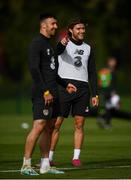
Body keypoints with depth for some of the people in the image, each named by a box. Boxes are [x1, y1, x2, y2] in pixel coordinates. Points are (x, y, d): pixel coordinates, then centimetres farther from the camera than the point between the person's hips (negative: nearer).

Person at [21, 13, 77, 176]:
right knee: (39, 126, -14)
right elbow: (34, 69, -17)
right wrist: (45, 91, -21)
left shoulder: (48, 45, 20)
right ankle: (26, 165, -11)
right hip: (42, 94, -10)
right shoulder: (36, 44, -9)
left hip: (52, 94, 10)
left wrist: (65, 85, 27)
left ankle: (45, 165, 12)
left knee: (50, 127, 8)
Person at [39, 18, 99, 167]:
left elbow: (92, 73, 18)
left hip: (83, 88, 4)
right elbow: (58, 50, -22)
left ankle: (76, 157, 5)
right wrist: (62, 44, -47)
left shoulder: (88, 48, 16)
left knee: (79, 124, 0)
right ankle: (49, 157, -2)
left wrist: (95, 94, 9)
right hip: (65, 85, -4)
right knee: (57, 123, -5)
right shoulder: (64, 44, 3)